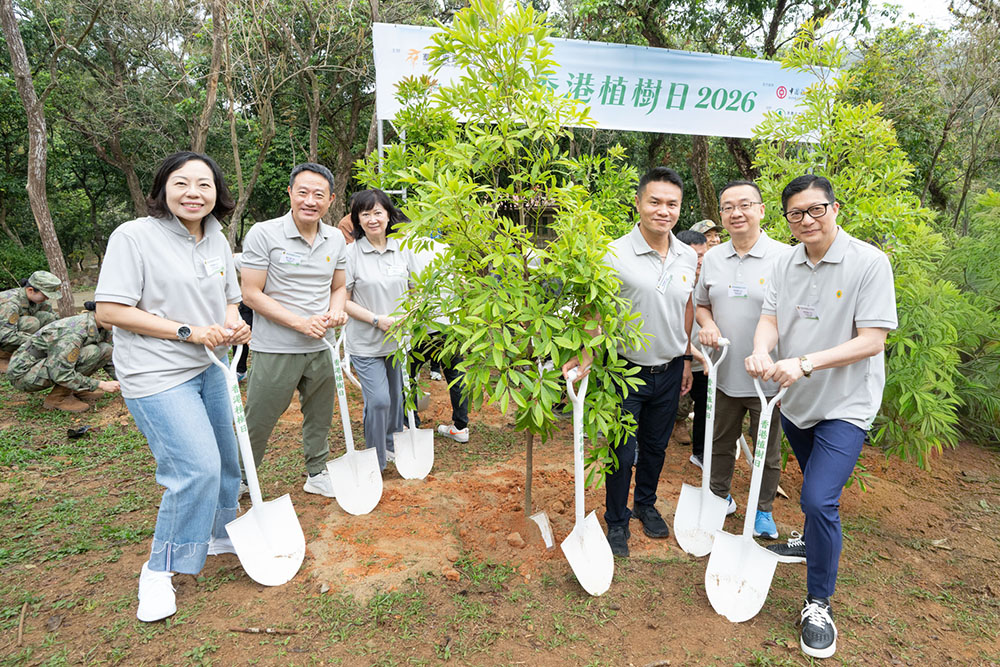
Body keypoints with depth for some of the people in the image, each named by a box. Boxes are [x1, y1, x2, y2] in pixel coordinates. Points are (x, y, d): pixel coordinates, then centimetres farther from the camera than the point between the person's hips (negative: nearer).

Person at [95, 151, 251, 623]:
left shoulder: (217, 240, 7)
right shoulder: (134, 236, -14)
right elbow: (109, 310, -17)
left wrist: (233, 325, -6)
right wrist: (189, 331, -20)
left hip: (209, 369, 8)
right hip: (157, 375, -7)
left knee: (224, 458, 18)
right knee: (197, 467, -14)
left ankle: (220, 534, 43)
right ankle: (159, 570, 9)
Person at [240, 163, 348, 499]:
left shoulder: (336, 239, 5)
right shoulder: (263, 234, -11)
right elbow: (251, 294, -12)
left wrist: (336, 310, -8)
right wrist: (301, 322, -19)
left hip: (321, 349, 5)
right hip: (276, 350, -5)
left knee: (319, 419, 19)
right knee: (256, 424, 6)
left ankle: (317, 474, 39)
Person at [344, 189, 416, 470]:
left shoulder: (402, 249, 3)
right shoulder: (351, 253, -10)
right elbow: (343, 301, -8)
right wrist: (377, 319, -17)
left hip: (398, 339, 5)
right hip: (366, 342, -4)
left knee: (395, 396, 17)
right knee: (378, 400, -8)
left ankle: (392, 446, 40)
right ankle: (376, 461, 12)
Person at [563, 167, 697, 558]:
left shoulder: (689, 257, 1)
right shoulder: (615, 254, -16)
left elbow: (687, 308, 12)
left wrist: (686, 358, 14)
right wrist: (585, 357, -23)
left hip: (669, 372, 5)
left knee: (656, 445, 20)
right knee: (622, 452, 6)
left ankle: (646, 504, 44)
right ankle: (617, 521, 27)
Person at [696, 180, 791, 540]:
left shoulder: (784, 257, -10)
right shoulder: (712, 258, 5)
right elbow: (701, 304, 17)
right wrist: (707, 324, -5)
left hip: (768, 377, -4)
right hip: (724, 372, 4)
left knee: (768, 449, 13)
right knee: (720, 440, 19)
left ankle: (763, 510, 34)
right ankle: (719, 496, 41)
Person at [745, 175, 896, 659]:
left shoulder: (869, 262, -15)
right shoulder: (786, 262, 1)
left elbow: (872, 340, -19)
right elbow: (770, 317, -3)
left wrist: (805, 362, -30)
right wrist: (761, 352, -26)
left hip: (845, 404, -5)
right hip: (796, 400, 5)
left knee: (819, 499, -13)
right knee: (815, 488, 24)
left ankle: (819, 604, 6)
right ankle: (813, 542, 52)